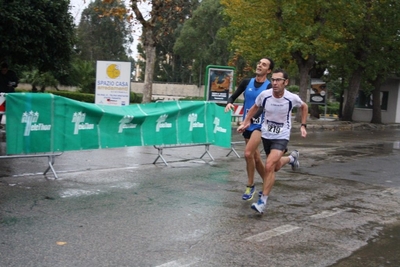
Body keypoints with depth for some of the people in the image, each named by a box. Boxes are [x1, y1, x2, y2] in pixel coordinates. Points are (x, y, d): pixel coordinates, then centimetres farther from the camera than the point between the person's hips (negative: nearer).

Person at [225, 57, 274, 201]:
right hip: (247, 125, 5)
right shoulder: (247, 82, 5)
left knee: (248, 153, -21)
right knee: (256, 158, 12)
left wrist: (250, 118, -31)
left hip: (260, 125, -5)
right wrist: (229, 103, -12)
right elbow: (233, 96, 12)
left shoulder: (269, 86, -8)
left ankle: (250, 186, -2)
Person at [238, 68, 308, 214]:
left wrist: (303, 125, 2)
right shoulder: (264, 95, -16)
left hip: (281, 136, -3)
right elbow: (255, 108, 6)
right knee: (276, 167, 19)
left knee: (269, 166, -20)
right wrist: (245, 122, -2)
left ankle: (263, 201, -8)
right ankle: (292, 157, 54)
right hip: (266, 134, 4)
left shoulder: (292, 98, -18)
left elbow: (304, 107, 6)